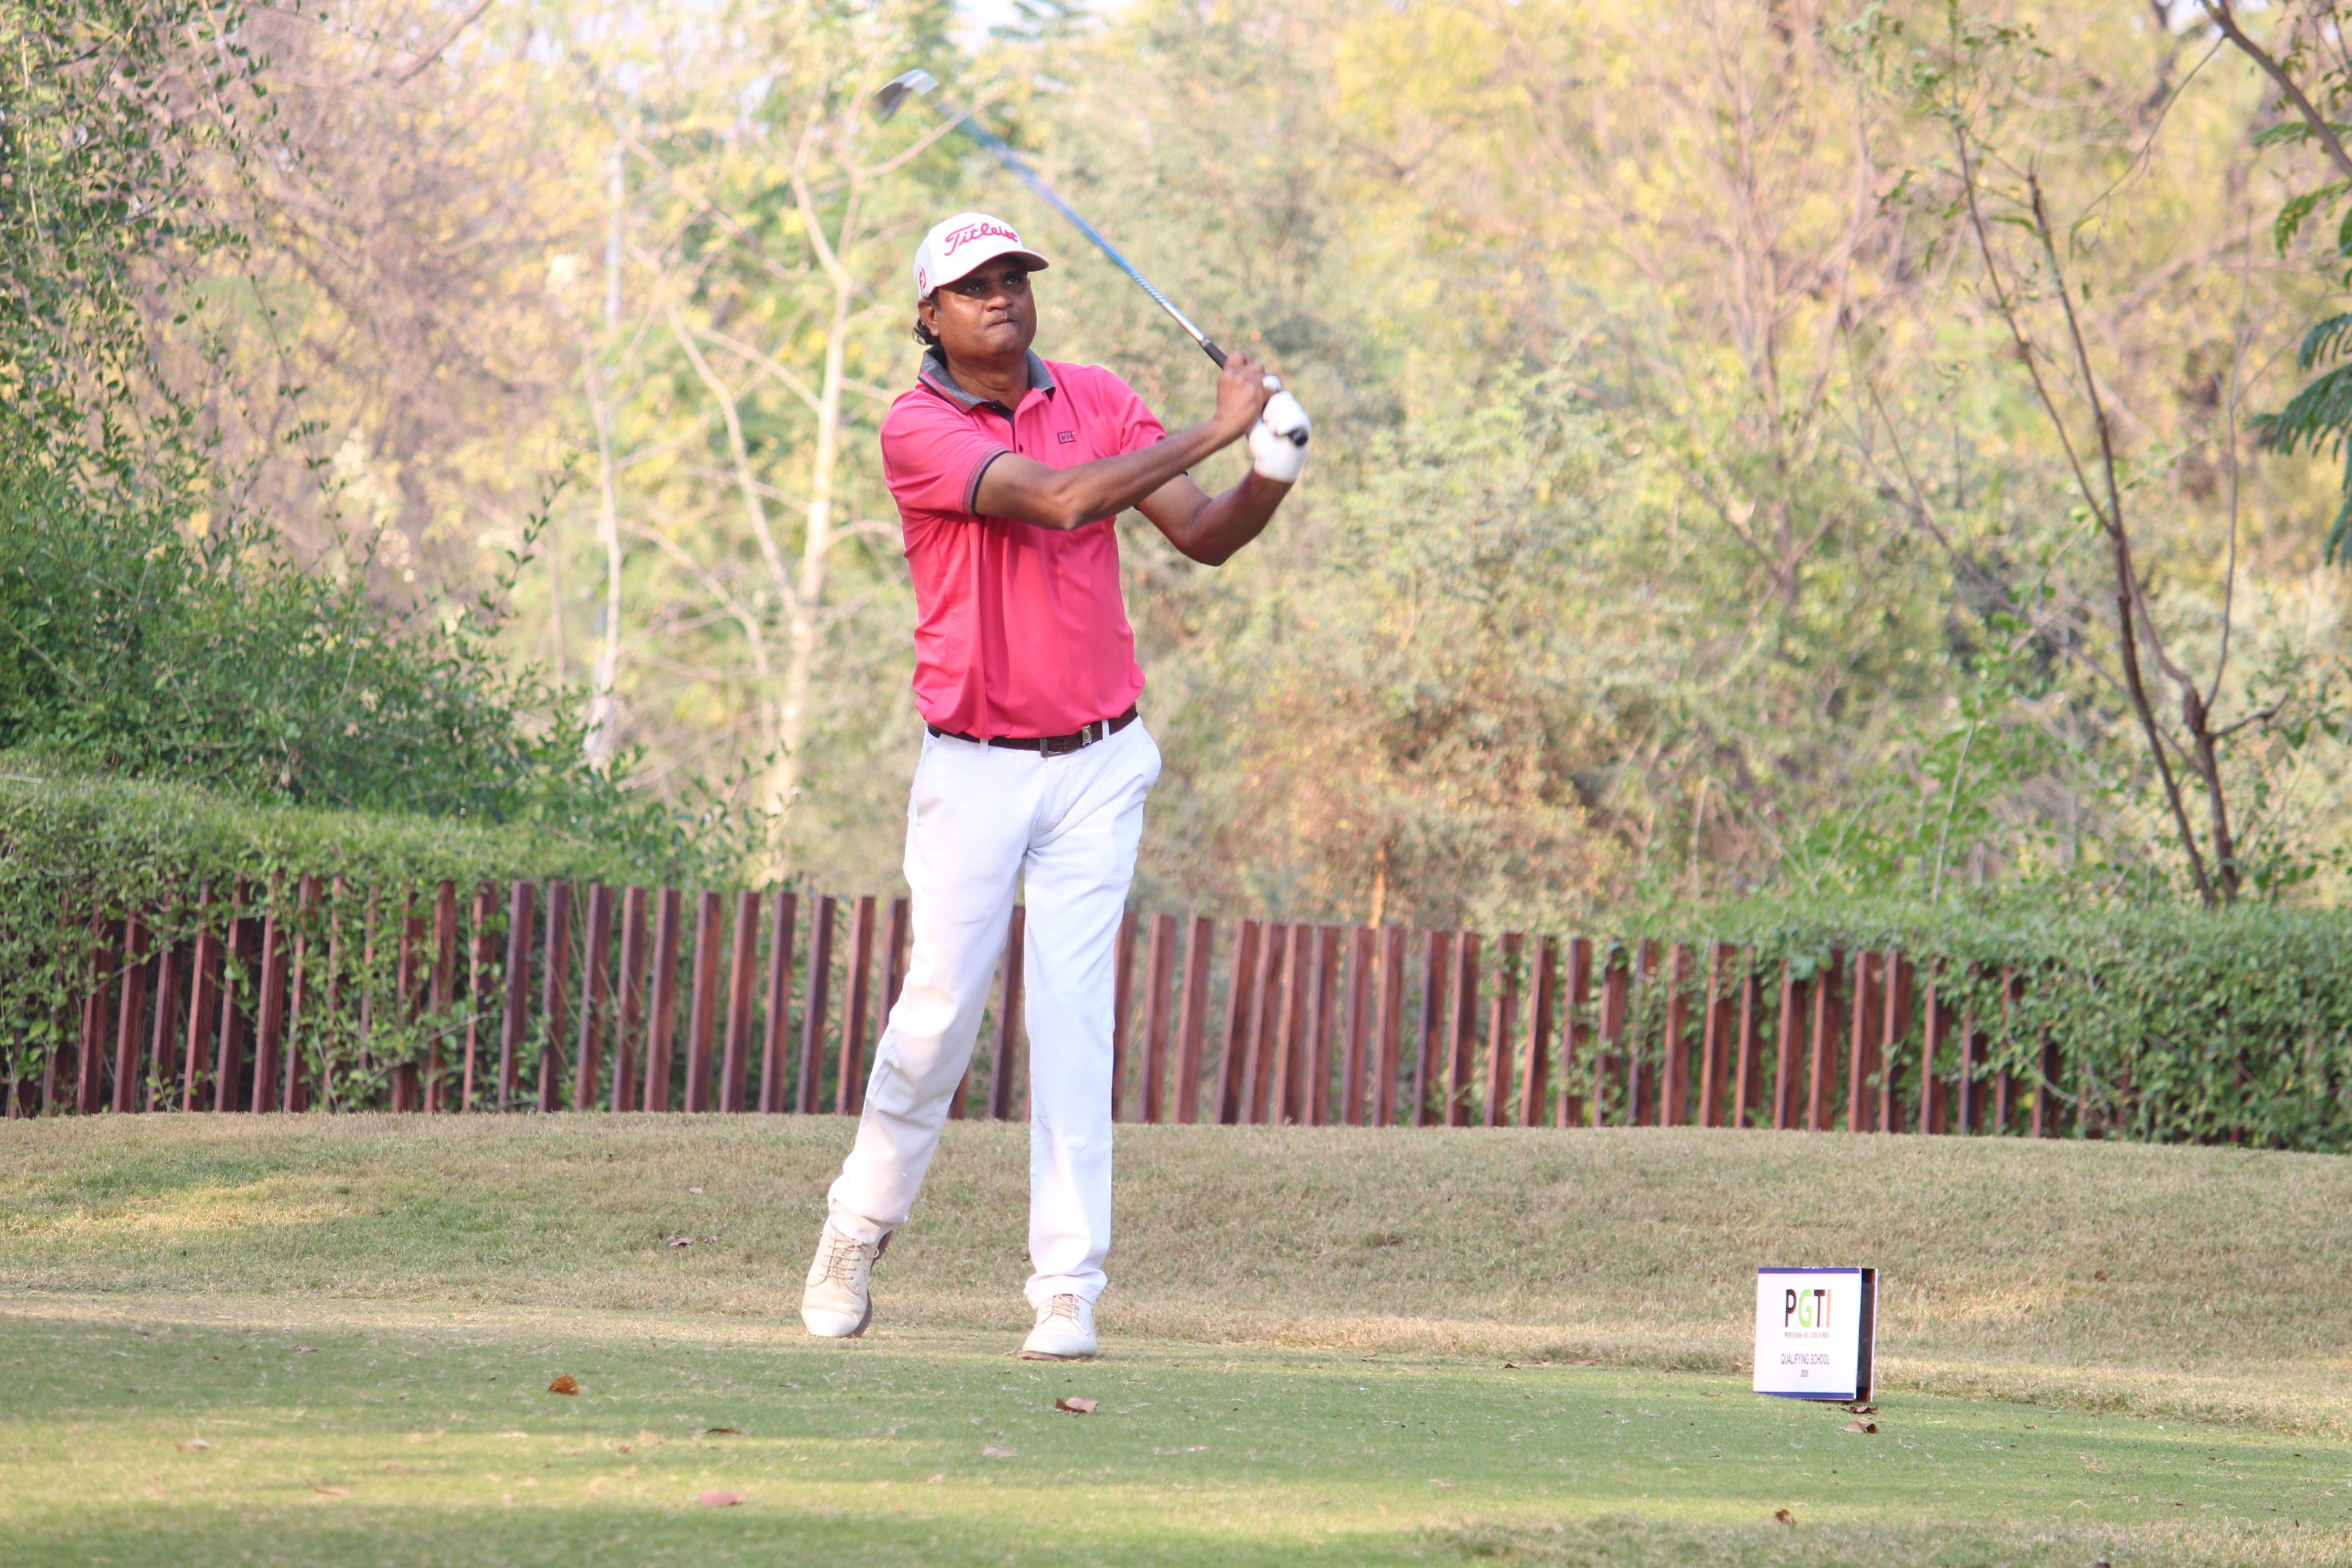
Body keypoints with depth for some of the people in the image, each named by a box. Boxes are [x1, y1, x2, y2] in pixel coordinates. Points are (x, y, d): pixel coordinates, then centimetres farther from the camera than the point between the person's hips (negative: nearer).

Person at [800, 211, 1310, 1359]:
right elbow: (1059, 499, -25)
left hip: (1097, 765, 2)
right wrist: (1214, 430, -23)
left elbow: (1205, 538, 2)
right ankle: (859, 1229, 24)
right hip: (974, 773, -2)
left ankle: (1067, 1290, -6)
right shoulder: (918, 430, -10)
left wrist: (1270, 476, -19)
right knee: (940, 1008, 0)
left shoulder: (1097, 400, 5)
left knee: (1072, 1018, -4)